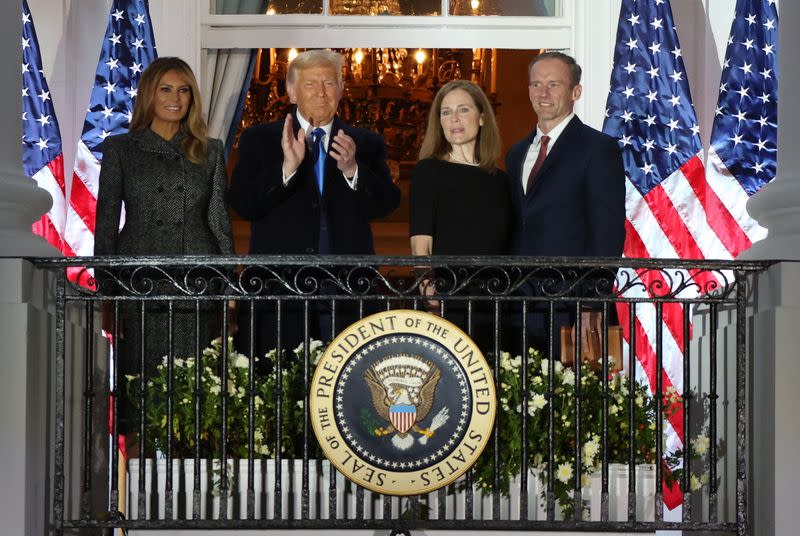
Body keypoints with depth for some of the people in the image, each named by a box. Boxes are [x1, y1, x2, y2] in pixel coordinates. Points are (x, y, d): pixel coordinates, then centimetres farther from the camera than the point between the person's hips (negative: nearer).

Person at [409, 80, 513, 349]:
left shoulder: (499, 180, 15)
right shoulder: (428, 171, 3)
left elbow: (506, 250, 17)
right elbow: (421, 246, -6)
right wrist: (429, 292, -19)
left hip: (493, 306, 4)